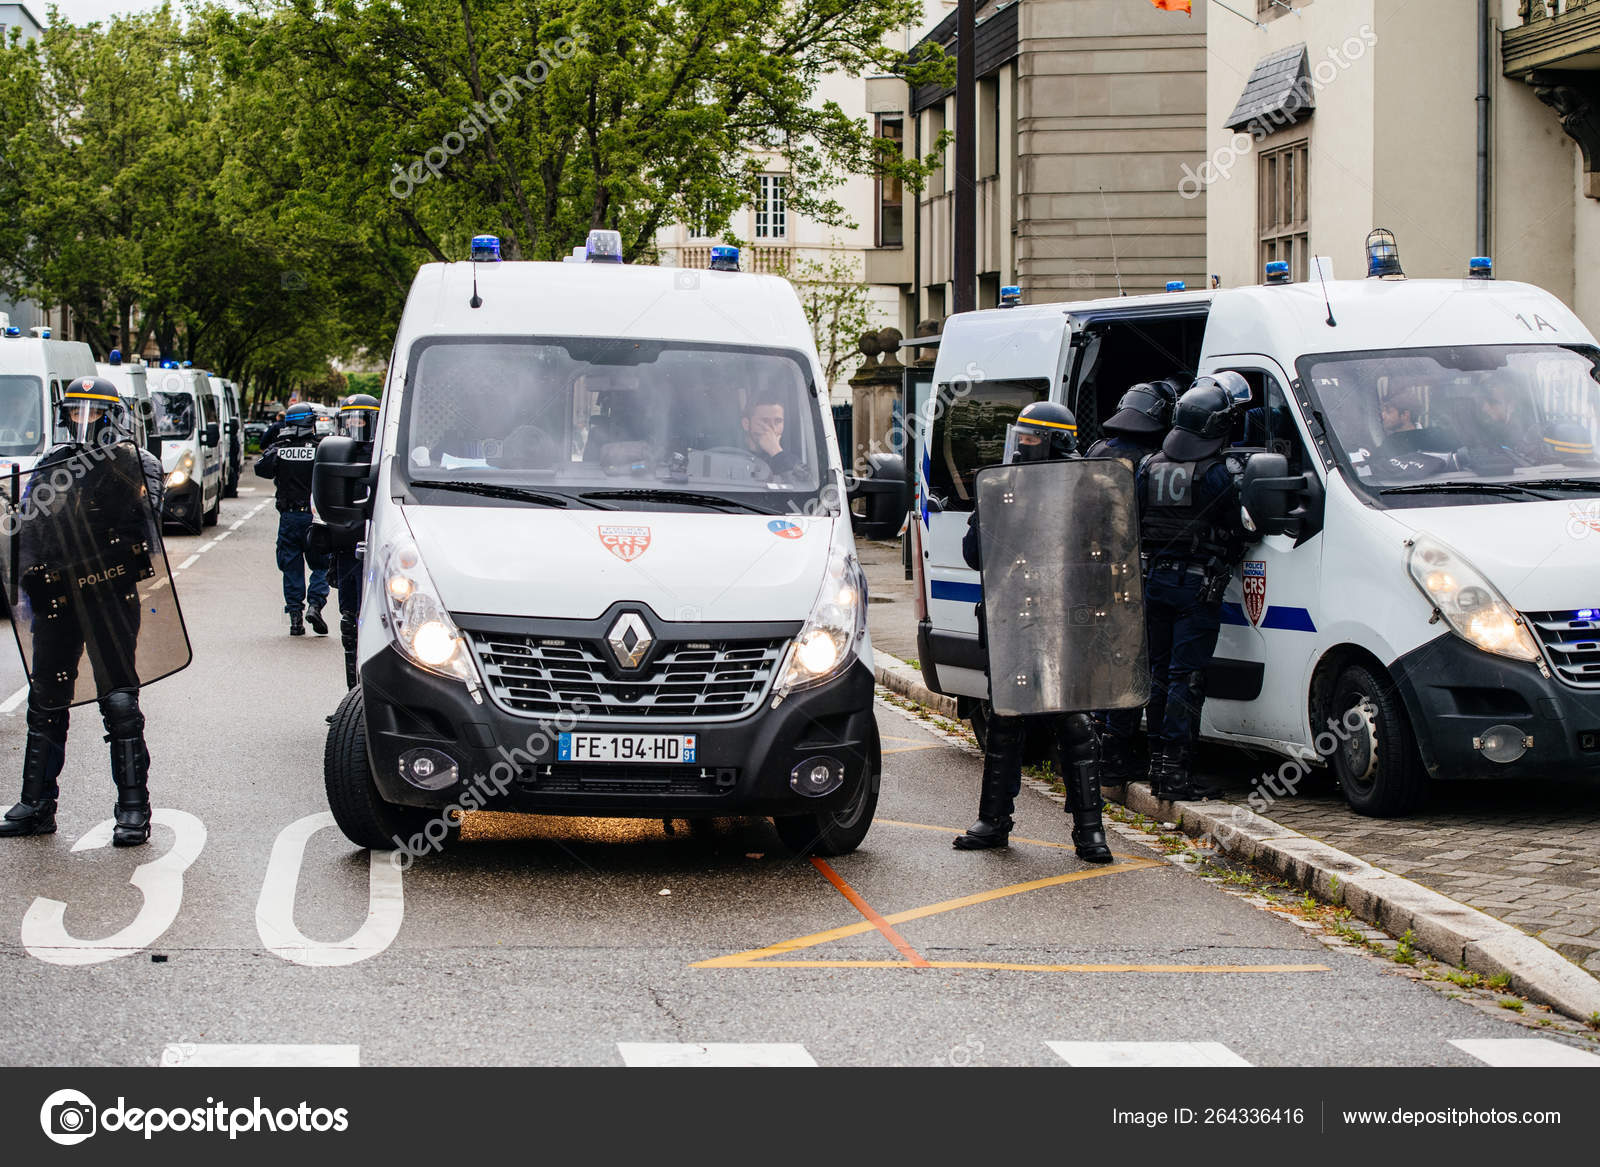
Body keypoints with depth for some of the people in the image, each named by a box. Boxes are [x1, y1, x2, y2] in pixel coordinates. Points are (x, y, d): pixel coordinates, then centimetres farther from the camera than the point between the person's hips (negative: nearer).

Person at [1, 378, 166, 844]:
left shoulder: (134, 464, 1)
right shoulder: (49, 467, 16)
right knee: (46, 701, 10)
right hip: (56, 597, 5)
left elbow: (145, 534, -5)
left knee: (119, 700, -5)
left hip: (110, 595, -5)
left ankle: (134, 809, -1)